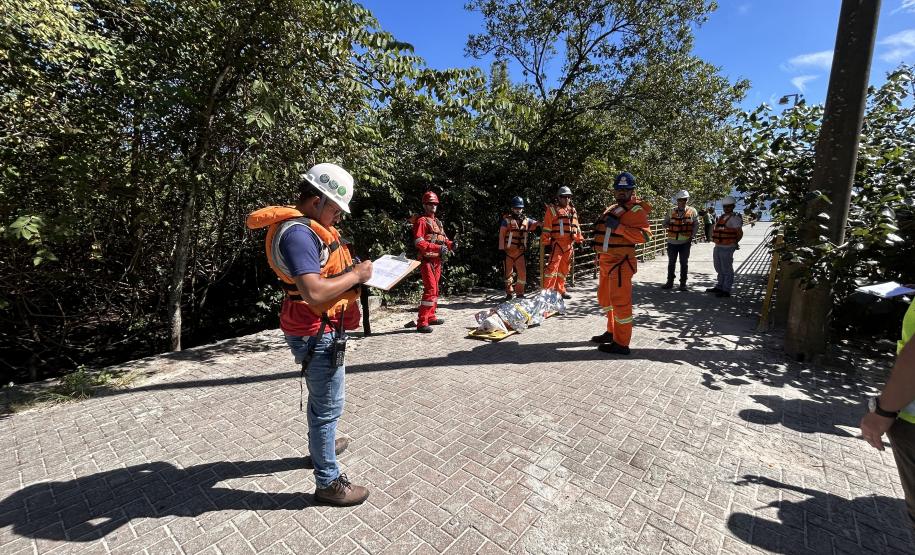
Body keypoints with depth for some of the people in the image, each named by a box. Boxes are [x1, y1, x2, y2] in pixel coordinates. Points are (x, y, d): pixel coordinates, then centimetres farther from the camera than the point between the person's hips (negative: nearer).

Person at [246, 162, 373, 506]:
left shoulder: (307, 226, 9)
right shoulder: (298, 232, -24)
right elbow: (314, 292, -33)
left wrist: (351, 269, 5)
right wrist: (355, 275, -21)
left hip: (320, 329, 11)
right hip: (318, 333, -11)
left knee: (320, 398, 28)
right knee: (328, 407, 4)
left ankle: (319, 447, 50)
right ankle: (328, 483, 21)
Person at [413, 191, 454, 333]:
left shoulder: (438, 222, 21)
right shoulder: (421, 221, -6)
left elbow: (444, 239, 22)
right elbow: (419, 242, -18)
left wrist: (450, 244, -2)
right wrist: (438, 248, -27)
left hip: (437, 261, 9)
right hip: (427, 260, -9)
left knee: (435, 289, 16)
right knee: (430, 289, -15)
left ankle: (430, 317, 28)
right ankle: (422, 322, -13)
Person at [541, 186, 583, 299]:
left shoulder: (572, 210, 19)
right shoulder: (552, 209, 0)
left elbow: (576, 226, 24)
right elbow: (546, 227, -6)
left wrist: (579, 239, 18)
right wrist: (546, 242, -11)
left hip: (569, 244, 7)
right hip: (557, 243, -7)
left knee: (564, 268, 11)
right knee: (553, 266, -14)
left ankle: (560, 289, 21)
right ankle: (547, 290, -13)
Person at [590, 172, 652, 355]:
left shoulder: (636, 210, -8)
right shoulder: (613, 209, 18)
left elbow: (644, 235, -21)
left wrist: (618, 227, -26)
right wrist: (596, 240, 17)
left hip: (620, 262, -10)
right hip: (606, 261, 10)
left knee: (620, 301, -6)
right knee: (605, 298, 19)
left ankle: (621, 344, 2)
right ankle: (612, 332, 34)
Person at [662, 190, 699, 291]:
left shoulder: (692, 211, -1)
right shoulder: (672, 212, 1)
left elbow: (696, 225, 3)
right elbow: (665, 223, 8)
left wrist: (692, 236, -6)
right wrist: (671, 226, -10)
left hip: (685, 242, -1)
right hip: (672, 241, 1)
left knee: (684, 263, 6)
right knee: (671, 263, 10)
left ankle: (683, 283, 15)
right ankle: (670, 282, 21)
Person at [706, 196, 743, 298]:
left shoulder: (734, 218, -13)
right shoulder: (722, 217, 14)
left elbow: (740, 233, -16)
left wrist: (734, 243, -2)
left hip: (727, 248, -9)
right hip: (718, 246, 9)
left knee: (727, 269, -2)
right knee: (719, 269, 19)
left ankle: (726, 290, 4)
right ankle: (719, 287, 32)